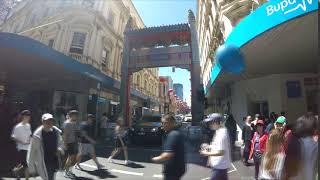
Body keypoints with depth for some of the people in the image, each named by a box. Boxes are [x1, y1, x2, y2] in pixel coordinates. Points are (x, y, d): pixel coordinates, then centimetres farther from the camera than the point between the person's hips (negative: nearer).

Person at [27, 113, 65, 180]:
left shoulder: (56, 131, -3)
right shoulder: (37, 135, -17)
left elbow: (60, 143, 12)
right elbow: (32, 152, -9)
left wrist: (60, 149, -10)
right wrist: (32, 168, -6)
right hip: (44, 164, -5)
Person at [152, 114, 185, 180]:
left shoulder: (172, 135, -24)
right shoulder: (177, 133, 8)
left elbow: (168, 155, -32)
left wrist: (157, 159, -15)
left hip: (173, 170, -10)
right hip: (177, 168, 10)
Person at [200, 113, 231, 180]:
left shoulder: (221, 133, -26)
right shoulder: (220, 131, 5)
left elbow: (221, 152, -26)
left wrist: (207, 153, -19)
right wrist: (208, 147, 6)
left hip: (220, 166, -9)